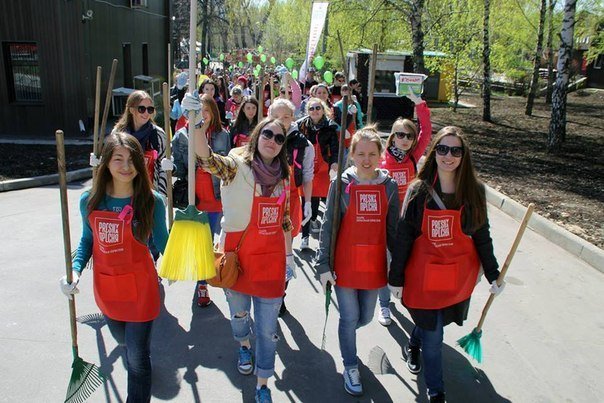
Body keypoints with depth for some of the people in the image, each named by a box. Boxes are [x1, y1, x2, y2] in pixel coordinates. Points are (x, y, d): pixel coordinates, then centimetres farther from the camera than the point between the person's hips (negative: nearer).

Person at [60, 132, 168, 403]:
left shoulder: (151, 201, -16)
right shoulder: (89, 201, -7)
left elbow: (162, 241, -4)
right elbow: (87, 240, 6)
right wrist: (75, 271, -5)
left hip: (140, 287, -4)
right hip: (106, 287, 4)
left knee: (137, 358, 3)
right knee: (123, 342, 29)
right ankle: (137, 369, 62)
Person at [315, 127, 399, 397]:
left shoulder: (389, 186, 0)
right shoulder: (341, 184, -7)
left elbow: (393, 229, 6)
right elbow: (328, 226, -6)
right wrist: (323, 265, -10)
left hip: (374, 263, 3)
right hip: (345, 263, -2)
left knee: (365, 317, 14)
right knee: (350, 317, 6)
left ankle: (345, 335, 48)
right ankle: (350, 367, 29)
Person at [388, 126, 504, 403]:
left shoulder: (474, 191, -6)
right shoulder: (419, 191, -11)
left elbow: (482, 236, 3)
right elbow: (403, 237, -7)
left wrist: (493, 274, 3)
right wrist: (396, 277, -5)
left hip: (459, 276, 2)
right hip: (424, 275, -2)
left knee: (430, 324, 18)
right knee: (433, 336, 6)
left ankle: (412, 346, 53)